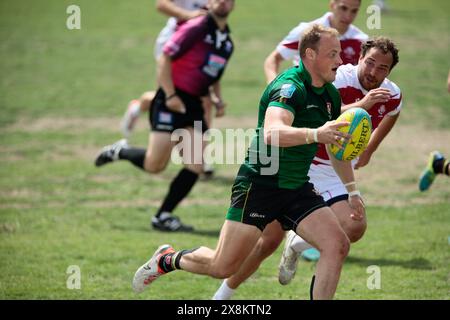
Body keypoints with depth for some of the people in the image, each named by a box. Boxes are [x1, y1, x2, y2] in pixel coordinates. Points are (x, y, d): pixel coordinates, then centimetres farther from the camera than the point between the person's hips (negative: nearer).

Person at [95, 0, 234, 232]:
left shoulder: (227, 43, 13)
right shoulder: (196, 28, -10)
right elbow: (165, 58, -12)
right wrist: (170, 95, -18)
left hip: (194, 105, 7)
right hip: (172, 101, -7)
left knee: (195, 165, -6)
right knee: (154, 165, -11)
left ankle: (163, 216, 2)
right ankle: (119, 152, 18)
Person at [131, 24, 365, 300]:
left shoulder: (331, 95, 7)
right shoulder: (290, 87, -21)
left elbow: (338, 142, 25)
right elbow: (272, 133, -40)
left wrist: (352, 190, 25)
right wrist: (315, 134, -56)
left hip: (298, 189, 7)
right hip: (260, 186, -7)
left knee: (338, 245, -13)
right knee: (223, 266, -1)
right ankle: (168, 259, 29)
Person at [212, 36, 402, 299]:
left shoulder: (393, 96, -3)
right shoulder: (339, 79, -21)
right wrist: (360, 105, -48)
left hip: (337, 175, 4)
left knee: (354, 228, -22)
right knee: (269, 241, -5)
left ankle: (297, 246, 8)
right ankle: (222, 296, 15)